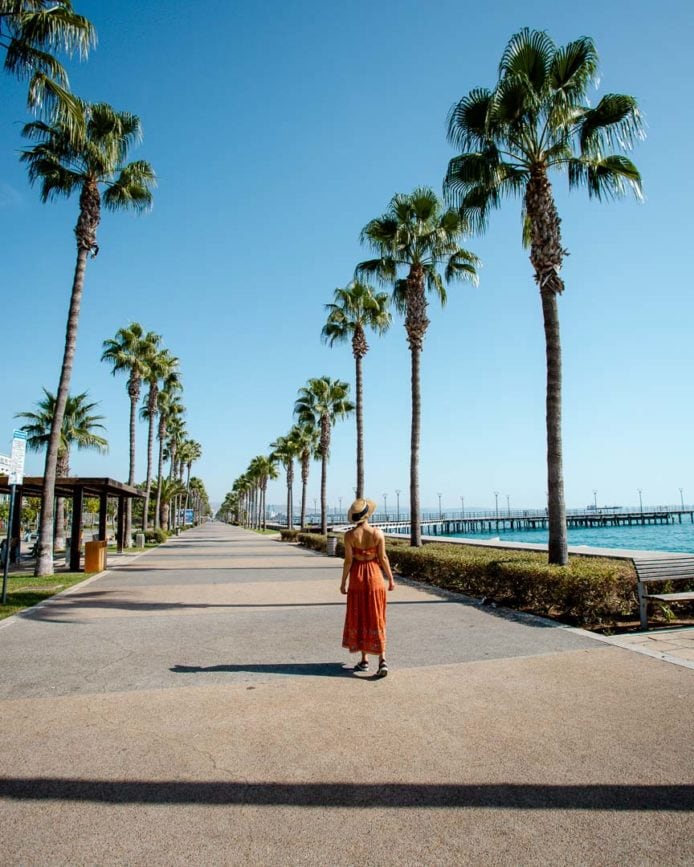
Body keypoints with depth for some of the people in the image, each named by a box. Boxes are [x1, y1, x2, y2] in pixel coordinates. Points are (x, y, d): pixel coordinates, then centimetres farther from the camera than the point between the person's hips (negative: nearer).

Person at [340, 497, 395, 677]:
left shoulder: (349, 535, -11)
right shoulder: (378, 533, -9)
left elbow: (348, 560, -9)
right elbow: (383, 558, -6)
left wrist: (343, 582, 1)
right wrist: (391, 579, 4)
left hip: (357, 577, 0)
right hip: (375, 576, 1)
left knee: (359, 618, 12)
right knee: (376, 619, 7)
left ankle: (364, 660, 19)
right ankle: (382, 659, -3)